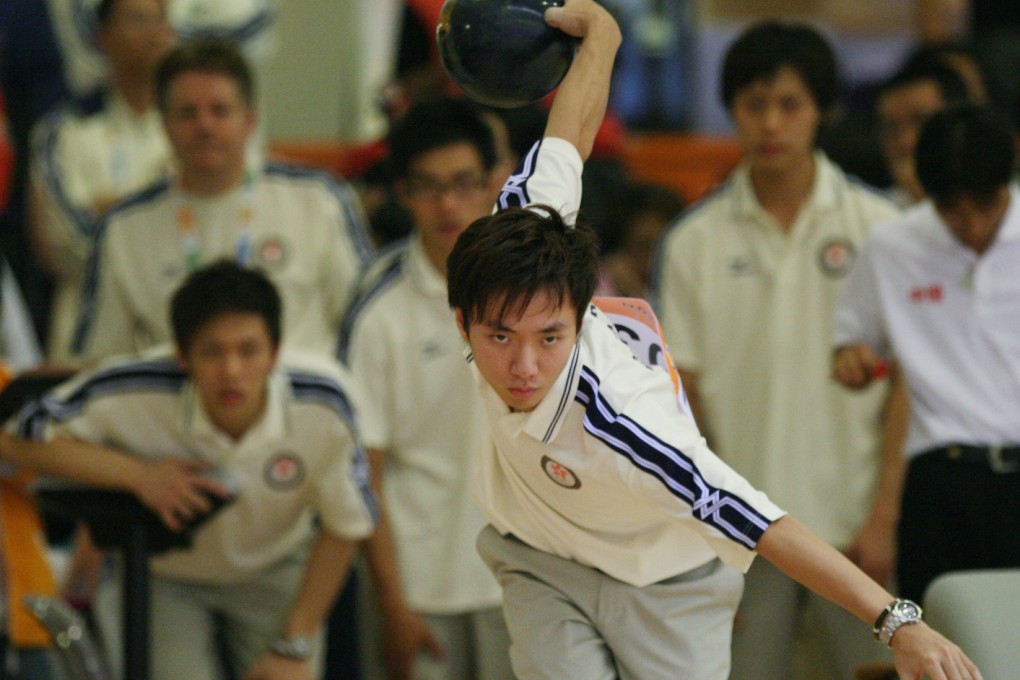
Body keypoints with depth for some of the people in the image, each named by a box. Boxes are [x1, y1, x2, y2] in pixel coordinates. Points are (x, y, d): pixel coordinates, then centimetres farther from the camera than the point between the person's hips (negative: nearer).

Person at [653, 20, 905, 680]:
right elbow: (679, 394, 4)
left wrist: (885, 516, -8)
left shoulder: (880, 227, 0)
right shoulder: (693, 242, 4)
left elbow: (908, 385, -1)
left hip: (852, 525, -1)